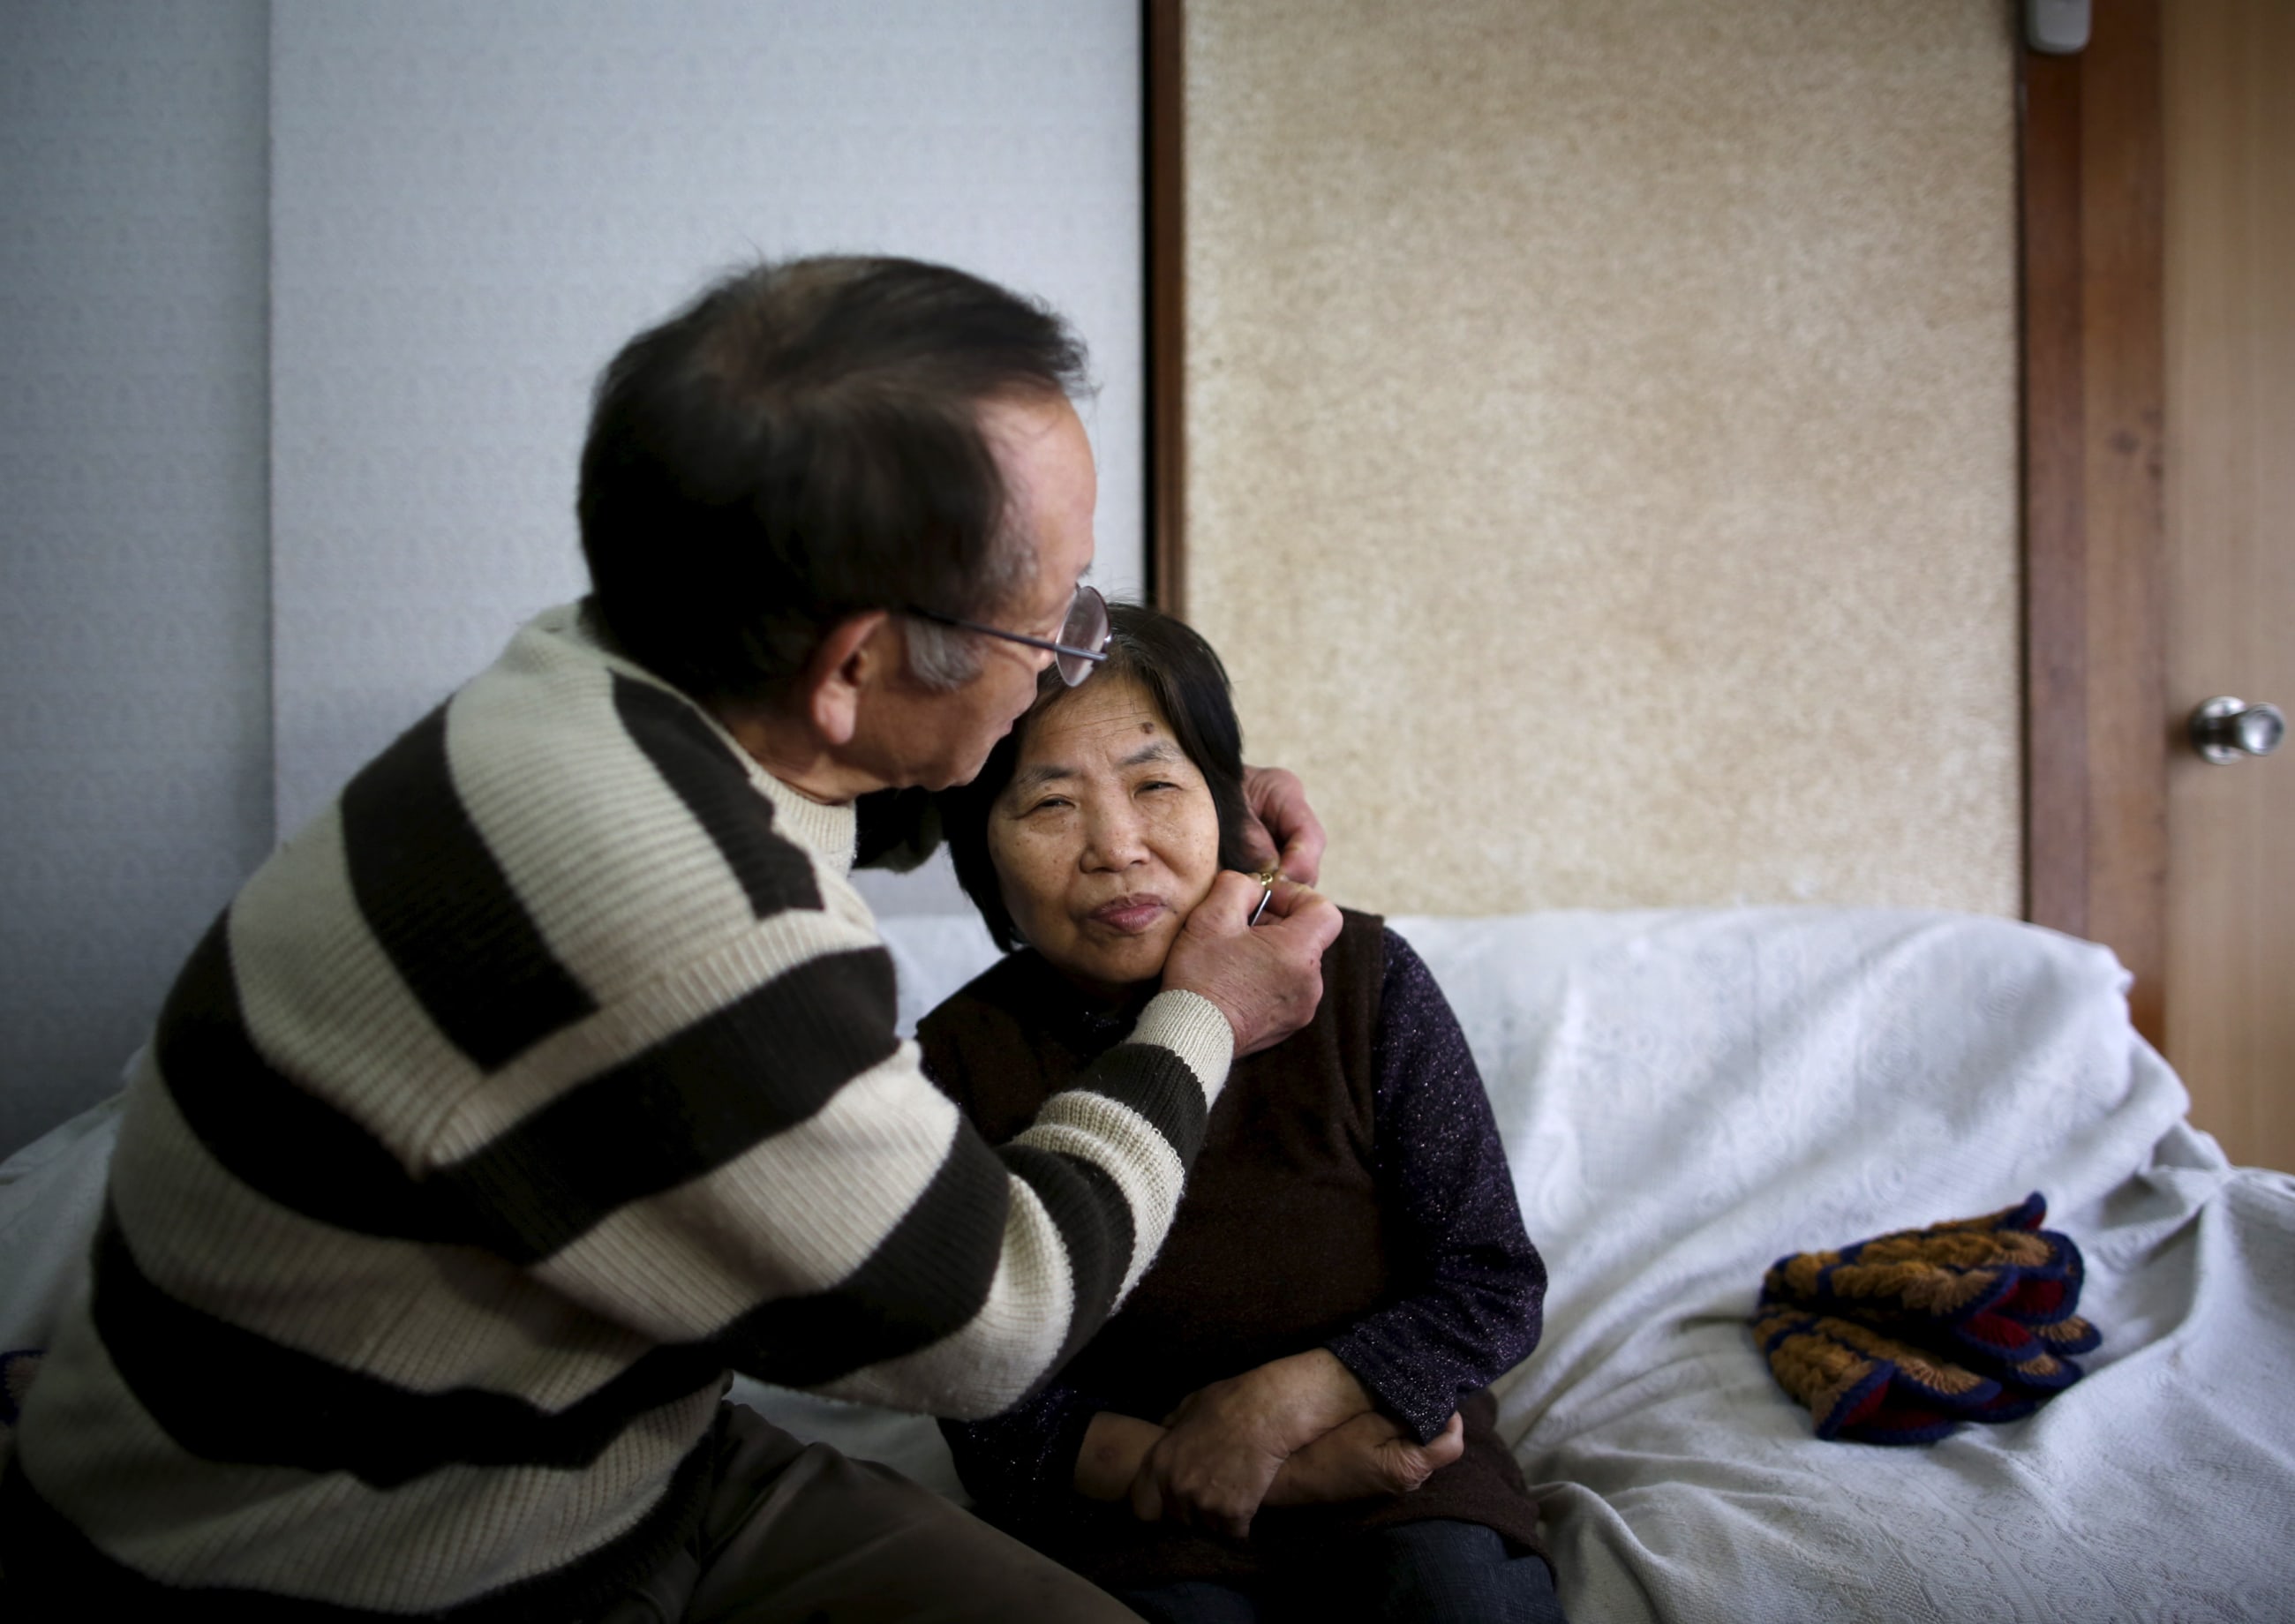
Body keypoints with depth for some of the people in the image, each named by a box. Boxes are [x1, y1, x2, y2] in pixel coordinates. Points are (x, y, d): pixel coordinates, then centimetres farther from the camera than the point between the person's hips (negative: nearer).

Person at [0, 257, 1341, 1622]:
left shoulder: (635, 687, -7)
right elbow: (981, 1328, -17)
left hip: (621, 1478, 7)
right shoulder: (670, 927, -34)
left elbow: (868, 789, 20)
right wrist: (1201, 1028, -3)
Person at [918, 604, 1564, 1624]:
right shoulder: (960, 1066, -9)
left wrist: (1275, 1404, -19)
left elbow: (1494, 1290, -3)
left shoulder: (1360, 977, -7)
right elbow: (998, 1427, -7)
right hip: (1138, 1518, 0)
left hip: (1400, 1480, 1)